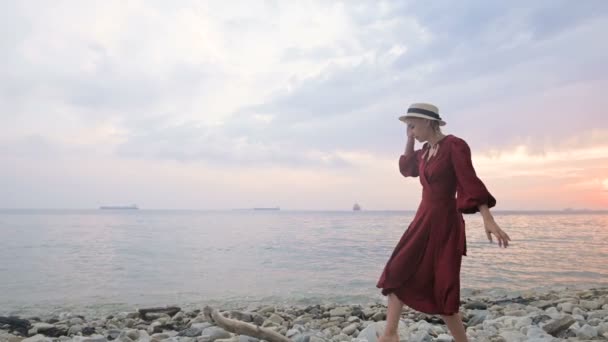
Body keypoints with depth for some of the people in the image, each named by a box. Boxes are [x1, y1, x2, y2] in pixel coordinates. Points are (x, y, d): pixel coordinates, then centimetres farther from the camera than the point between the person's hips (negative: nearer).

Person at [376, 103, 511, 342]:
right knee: (398, 272, 5)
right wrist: (410, 140, 11)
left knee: (441, 289, -2)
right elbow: (406, 169, 24)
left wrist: (488, 219, -29)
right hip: (423, 219, 8)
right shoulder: (426, 151, 10)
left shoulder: (454, 145, -13)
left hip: (444, 222, -8)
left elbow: (471, 182, -21)